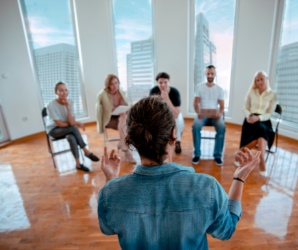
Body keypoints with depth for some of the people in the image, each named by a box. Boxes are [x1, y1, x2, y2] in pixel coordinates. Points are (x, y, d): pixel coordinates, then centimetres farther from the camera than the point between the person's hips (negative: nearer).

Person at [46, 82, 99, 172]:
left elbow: (71, 122, -22)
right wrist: (77, 123, -13)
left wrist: (68, 107, -31)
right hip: (54, 130, -3)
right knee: (74, 128, -31)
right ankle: (86, 151, -19)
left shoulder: (70, 102, -13)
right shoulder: (51, 106, -22)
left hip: (68, 129, 3)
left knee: (71, 138, -31)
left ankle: (78, 164, -17)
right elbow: (60, 124, -18)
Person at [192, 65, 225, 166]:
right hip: (202, 113, -1)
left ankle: (217, 155, -13)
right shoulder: (200, 87, 9)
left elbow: (222, 106, 6)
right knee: (196, 126, -32)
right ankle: (197, 154, -16)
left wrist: (219, 114, -17)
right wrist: (198, 112, -18)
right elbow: (195, 103, 2)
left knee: (222, 127, -30)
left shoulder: (219, 89, 11)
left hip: (215, 114, 1)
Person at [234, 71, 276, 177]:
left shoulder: (272, 95, 7)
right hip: (250, 119, -1)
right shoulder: (251, 92, 9)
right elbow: (245, 108, 8)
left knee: (262, 131, -35)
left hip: (264, 120, 1)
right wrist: (248, 116, -14)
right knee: (262, 130, -32)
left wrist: (258, 118, -20)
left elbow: (269, 114, 0)